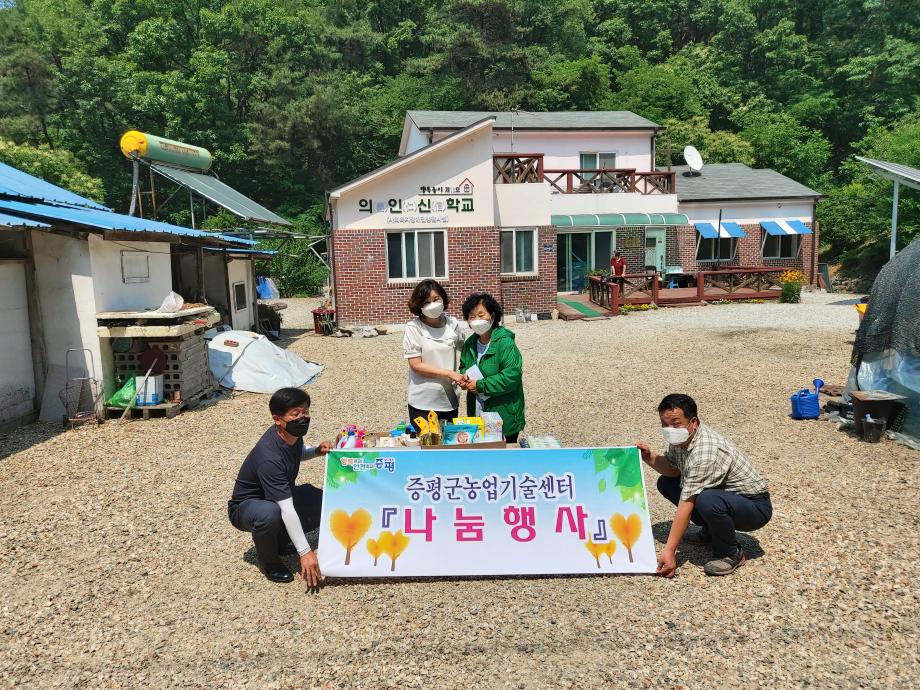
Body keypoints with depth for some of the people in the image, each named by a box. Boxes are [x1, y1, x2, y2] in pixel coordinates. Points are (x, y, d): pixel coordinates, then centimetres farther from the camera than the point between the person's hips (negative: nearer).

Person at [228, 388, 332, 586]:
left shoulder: (293, 434, -11)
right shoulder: (269, 458, -35)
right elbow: (287, 509, -38)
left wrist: (316, 451, -7)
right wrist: (305, 552, -39)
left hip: (281, 497, 8)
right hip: (245, 507, -7)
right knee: (270, 514, -41)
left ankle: (281, 539, 10)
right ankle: (269, 562, -9)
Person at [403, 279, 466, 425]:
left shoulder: (452, 323, -2)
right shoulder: (413, 328, -11)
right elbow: (416, 365, -12)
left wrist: (465, 375, -5)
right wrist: (450, 374, -16)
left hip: (450, 401, 3)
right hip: (422, 403, -3)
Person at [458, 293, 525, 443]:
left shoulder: (504, 342, -17)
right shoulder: (470, 343, 7)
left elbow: (513, 374, -24)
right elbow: (463, 366, 24)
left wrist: (480, 385, -19)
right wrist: (464, 378, 0)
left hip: (504, 414, -6)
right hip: (477, 413, 6)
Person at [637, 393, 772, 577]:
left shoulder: (705, 453, -33)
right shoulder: (680, 438, -6)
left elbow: (686, 505, -32)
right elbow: (672, 469, 9)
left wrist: (669, 551, -29)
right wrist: (649, 457, -12)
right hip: (722, 494, 9)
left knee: (707, 501, -39)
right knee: (665, 483, 3)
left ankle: (731, 553, -10)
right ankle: (710, 530, 16)